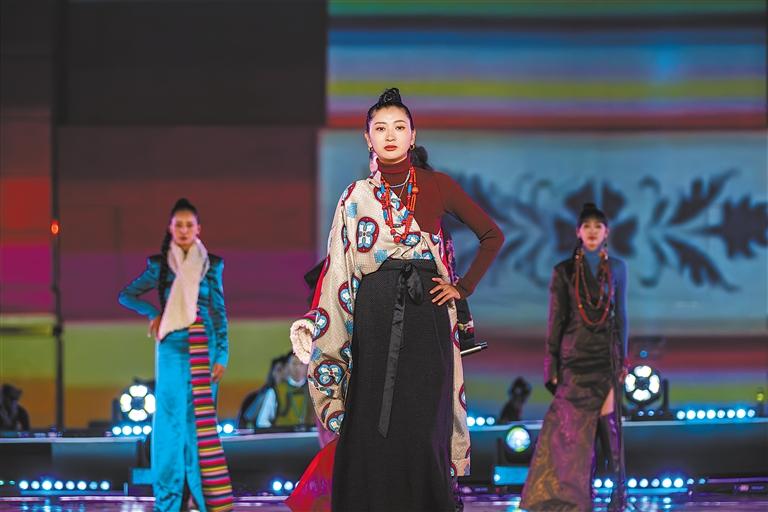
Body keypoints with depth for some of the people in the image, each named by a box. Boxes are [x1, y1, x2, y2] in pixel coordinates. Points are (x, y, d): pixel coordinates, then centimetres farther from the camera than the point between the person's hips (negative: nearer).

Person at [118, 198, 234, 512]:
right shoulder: (159, 265, 8)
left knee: (201, 418, -2)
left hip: (203, 347, 0)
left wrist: (221, 355, -2)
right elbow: (126, 295, 16)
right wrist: (153, 313, 1)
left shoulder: (211, 265, 7)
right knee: (171, 417, -2)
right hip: (172, 347, 0)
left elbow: (219, 312, 5)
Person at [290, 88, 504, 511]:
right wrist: (317, 324, -3)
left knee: (422, 424, -5)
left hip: (424, 317, -1)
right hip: (373, 319, 1)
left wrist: (463, 287, 4)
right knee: (370, 425, -2)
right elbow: (339, 268, 8)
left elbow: (492, 236, 12)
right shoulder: (356, 197, 9)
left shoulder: (438, 186, 6)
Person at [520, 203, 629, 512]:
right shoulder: (564, 272, 1)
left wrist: (622, 359, 5)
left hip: (606, 358, 1)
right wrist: (552, 366, -3)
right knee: (572, 429, -4)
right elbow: (556, 320, 1)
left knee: (608, 428, -2)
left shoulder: (616, 269, 7)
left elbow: (621, 316, 10)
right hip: (575, 357, -1)